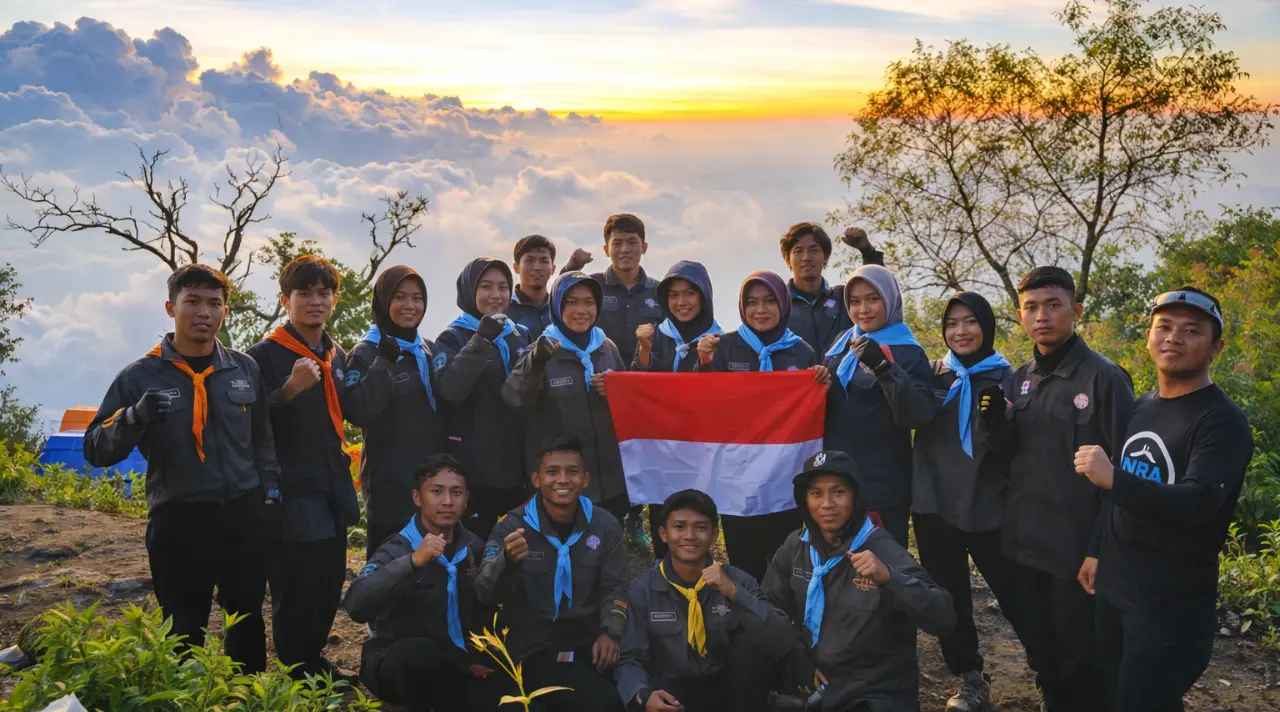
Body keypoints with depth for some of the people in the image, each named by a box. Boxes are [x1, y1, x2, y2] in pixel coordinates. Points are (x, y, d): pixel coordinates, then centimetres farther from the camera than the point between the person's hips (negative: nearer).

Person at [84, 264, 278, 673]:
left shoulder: (245, 369, 6)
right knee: (185, 632, 4)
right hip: (179, 523, -3)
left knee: (248, 619, 16)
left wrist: (270, 492, 10)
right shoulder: (141, 375, -3)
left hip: (244, 516, 3)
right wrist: (135, 417, -22)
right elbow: (96, 450, -4)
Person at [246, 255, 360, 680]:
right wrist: (289, 389, -28)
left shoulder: (337, 356, 12)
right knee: (295, 594, -2)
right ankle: (297, 676, 14)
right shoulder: (265, 355, -9)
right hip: (291, 494, -7)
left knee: (329, 587, 13)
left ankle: (315, 662, 30)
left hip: (332, 491, 7)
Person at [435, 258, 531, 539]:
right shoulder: (452, 338, -1)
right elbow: (449, 390, -20)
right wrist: (481, 340, -27)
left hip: (519, 462, 5)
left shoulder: (521, 335, 14)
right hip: (474, 466, -5)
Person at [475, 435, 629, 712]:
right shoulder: (512, 526, -5)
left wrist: (610, 633, -10)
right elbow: (486, 596, -16)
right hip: (534, 647, -4)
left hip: (590, 643, 4)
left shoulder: (604, 525, 6)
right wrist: (507, 560, -38)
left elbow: (615, 588, 10)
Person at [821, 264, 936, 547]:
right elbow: (821, 402, 22)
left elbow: (920, 415, -20)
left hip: (883, 488, -5)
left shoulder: (908, 353, -5)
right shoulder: (843, 343, 10)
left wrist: (883, 367, -30)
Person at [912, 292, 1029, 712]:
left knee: (1015, 596, -2)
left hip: (987, 507, -3)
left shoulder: (1006, 378, 1)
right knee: (949, 598, 9)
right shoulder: (935, 373, 8)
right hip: (935, 504, 3)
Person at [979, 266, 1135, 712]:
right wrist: (996, 423, -7)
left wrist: (1101, 549, -17)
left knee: (1077, 661, 6)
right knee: (1040, 653, 17)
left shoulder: (1104, 378, -12)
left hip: (1077, 547, -6)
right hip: (1026, 542, 6)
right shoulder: (1021, 378, 8)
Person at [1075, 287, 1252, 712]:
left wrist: (1113, 479, -39)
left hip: (1172, 607, -7)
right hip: (1113, 591, 7)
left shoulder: (1222, 422, -13)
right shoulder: (1141, 407, 9)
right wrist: (1097, 552, 17)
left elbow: (1198, 506, -28)